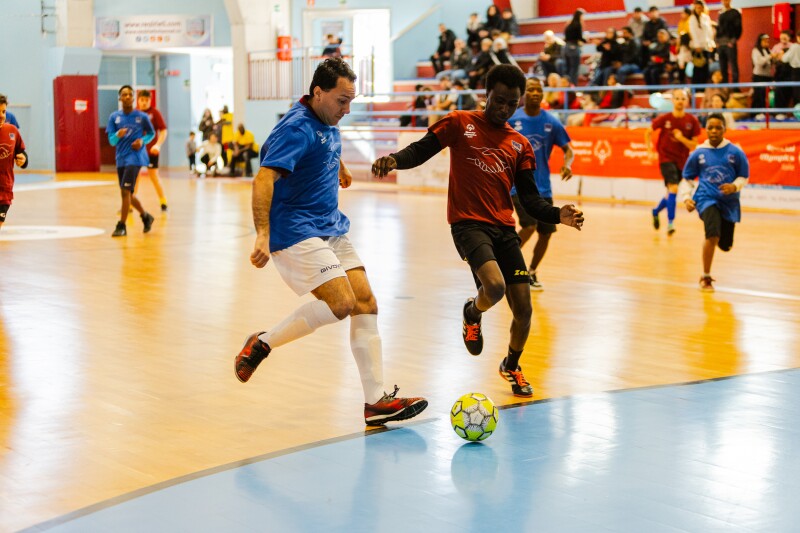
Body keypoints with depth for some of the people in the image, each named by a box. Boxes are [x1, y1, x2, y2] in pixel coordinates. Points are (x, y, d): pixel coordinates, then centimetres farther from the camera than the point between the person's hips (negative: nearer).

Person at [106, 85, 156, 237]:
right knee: (128, 194, 13)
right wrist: (118, 135, -20)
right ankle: (146, 216, 36)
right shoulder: (114, 117, 3)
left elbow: (152, 133, 10)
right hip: (121, 159, 5)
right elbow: (111, 141, 2)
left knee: (125, 191, -16)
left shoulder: (142, 116, -3)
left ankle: (122, 226, -8)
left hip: (135, 157, -5)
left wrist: (142, 141, -10)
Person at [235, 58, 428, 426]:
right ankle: (262, 344, -3)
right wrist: (263, 236, -40)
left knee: (366, 304, -1)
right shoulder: (297, 129, -19)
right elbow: (263, 180, -30)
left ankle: (375, 401, 1)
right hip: (296, 232, -9)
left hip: (332, 230, 9)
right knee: (341, 302, -22)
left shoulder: (327, 124, 10)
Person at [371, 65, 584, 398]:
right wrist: (395, 160, -25)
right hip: (469, 223, -5)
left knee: (523, 308, 2)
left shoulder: (520, 145, 13)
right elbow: (421, 149, -3)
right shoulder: (461, 123, 3)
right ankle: (472, 314, 9)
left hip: (504, 229, 5)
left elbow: (530, 200, 11)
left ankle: (511, 366, 32)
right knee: (495, 286, -29)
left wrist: (558, 215, -8)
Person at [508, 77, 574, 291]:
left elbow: (568, 149, 4)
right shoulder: (510, 119, -4)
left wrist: (567, 165, -16)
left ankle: (531, 273, 27)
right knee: (529, 226, -22)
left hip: (543, 187, 4)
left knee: (546, 232, 5)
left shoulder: (551, 122, 1)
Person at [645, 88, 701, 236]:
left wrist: (682, 138, -21)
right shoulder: (664, 119, -9)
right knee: (673, 188, -22)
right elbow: (648, 132, 8)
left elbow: (693, 146, -5)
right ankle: (670, 222, -18)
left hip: (682, 160, 3)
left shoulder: (692, 121, -6)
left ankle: (656, 211, 43)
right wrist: (650, 150, -1)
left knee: (671, 193, 15)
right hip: (666, 158, -3)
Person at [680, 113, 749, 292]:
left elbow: (744, 177, 7)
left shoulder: (735, 152, -1)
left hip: (729, 202, 2)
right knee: (713, 235, -27)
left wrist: (734, 186, -15)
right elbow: (687, 178, 12)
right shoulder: (698, 153, 1)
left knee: (725, 246, 8)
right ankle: (706, 277, -12)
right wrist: (687, 197, -3)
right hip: (707, 199, -2)